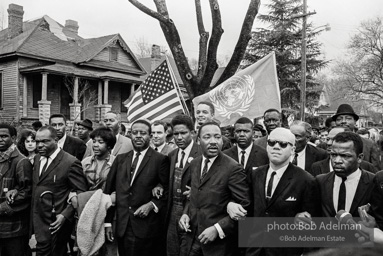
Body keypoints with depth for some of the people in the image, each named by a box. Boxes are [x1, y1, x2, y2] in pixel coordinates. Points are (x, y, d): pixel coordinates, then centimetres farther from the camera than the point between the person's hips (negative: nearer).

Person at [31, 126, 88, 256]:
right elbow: (35, 186, 15)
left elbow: (81, 193, -15)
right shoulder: (37, 158, 7)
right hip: (38, 220, 6)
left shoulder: (71, 162, -16)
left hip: (57, 222, -6)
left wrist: (65, 215, -20)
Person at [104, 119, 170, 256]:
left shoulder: (160, 160, -6)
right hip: (122, 228, 4)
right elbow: (108, 191, 8)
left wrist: (152, 205, -16)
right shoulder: (120, 159, 8)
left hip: (146, 228, -4)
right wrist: (107, 222, 4)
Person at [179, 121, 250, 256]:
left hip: (218, 241, -5)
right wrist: (186, 213, 0)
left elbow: (244, 207, -15)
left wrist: (218, 229, -19)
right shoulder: (194, 164, 5)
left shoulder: (233, 169, -16)